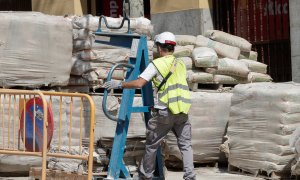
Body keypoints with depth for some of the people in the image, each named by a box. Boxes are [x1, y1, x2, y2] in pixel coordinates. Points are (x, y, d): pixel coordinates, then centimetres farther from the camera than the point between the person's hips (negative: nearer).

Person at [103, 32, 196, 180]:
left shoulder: (157, 64, -4)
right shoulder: (181, 64, 12)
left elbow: (139, 83, -12)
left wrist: (119, 84, -1)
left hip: (165, 112, -4)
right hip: (183, 111, 4)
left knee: (152, 145, 10)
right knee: (185, 144, 8)